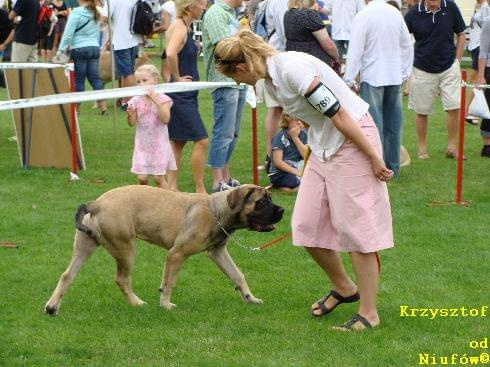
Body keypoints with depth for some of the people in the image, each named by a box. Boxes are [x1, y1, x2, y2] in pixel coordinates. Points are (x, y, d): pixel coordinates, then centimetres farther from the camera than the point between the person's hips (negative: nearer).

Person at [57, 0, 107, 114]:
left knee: (78, 80, 1)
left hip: (79, 49, -5)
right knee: (95, 78, 6)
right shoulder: (95, 14, 10)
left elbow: (68, 33, -12)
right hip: (94, 48, 5)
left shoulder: (77, 13, -10)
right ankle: (103, 107, 2)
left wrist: (61, 50, -8)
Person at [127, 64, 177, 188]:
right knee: (141, 178, -3)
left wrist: (157, 102, -28)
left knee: (158, 177, -4)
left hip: (158, 144, -3)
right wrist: (130, 115, -21)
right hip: (142, 144, 3)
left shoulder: (162, 99, -7)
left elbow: (165, 119, -19)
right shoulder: (136, 100, 1)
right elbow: (132, 123, 1)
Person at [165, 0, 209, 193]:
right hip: (181, 95, -10)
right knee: (201, 141, -7)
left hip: (186, 95, 10)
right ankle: (200, 190, -1)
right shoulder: (180, 29, -19)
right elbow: (171, 54, -38)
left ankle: (172, 186, 20)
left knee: (179, 141, 14)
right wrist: (177, 79, -24)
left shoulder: (185, 27, 10)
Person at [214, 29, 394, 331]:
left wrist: (374, 159, -20)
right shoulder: (271, 77, 7)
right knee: (308, 227, 9)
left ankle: (369, 314, 3)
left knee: (356, 227, -5)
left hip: (354, 139, -9)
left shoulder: (292, 69, -23)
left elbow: (338, 115, -23)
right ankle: (344, 288, 30)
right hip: (323, 146, 9)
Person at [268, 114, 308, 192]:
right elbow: (278, 162, -15)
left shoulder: (303, 135, 5)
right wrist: (297, 172, -22)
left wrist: (295, 138, -12)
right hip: (280, 173, -5)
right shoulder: (280, 137, -8)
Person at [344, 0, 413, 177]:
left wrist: (348, 81, -7)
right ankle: (393, 166, 19)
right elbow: (407, 46, 12)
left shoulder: (362, 16, -14)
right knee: (393, 122, 12)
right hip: (395, 77, 5)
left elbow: (355, 51, -14)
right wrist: (404, 73, 22)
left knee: (374, 123, -1)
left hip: (372, 78, -5)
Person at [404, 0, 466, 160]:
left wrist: (457, 60, 2)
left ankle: (451, 146, 9)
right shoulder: (413, 14, -9)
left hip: (449, 68, 1)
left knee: (454, 107, -5)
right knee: (422, 111, 7)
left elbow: (461, 35, 7)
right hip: (422, 70, -1)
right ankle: (422, 148, 22)